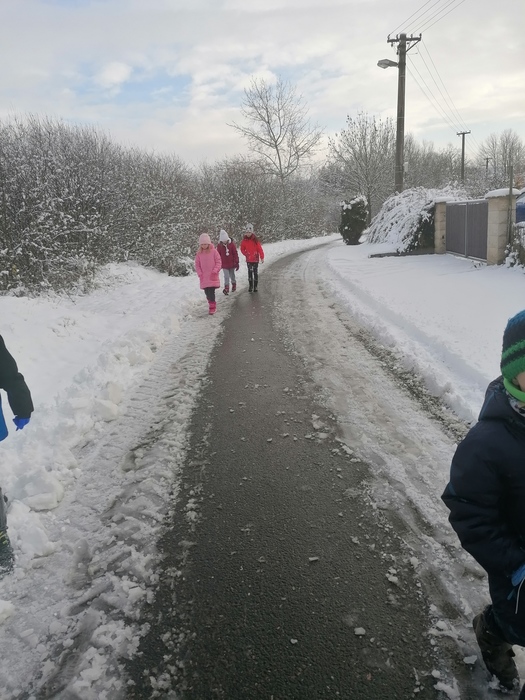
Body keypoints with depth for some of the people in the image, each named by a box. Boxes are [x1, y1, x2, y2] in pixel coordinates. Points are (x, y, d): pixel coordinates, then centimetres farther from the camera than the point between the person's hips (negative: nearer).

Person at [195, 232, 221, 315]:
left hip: (212, 276, -4)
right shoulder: (199, 253, 4)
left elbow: (218, 262, -2)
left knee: (211, 292, -12)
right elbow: (197, 264, 8)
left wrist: (215, 271, -12)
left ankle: (212, 306, -3)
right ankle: (211, 304, 25)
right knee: (207, 292, 8)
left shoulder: (213, 251, -3)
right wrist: (200, 273, -4)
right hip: (204, 277, 4)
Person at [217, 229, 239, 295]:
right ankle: (226, 288, -7)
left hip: (232, 264, 1)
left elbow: (235, 254, -3)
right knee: (226, 277, -9)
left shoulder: (232, 244, -7)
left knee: (232, 276, 14)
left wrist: (237, 263, -5)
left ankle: (234, 284, 39)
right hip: (224, 265, 0)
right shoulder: (219, 246, -5)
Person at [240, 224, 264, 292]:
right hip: (248, 260, 2)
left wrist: (262, 257, -12)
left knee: (255, 273, 2)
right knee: (250, 272, 6)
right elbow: (242, 249, 12)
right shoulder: (244, 240, 0)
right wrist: (246, 254, -4)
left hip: (255, 259, -2)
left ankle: (255, 286, 10)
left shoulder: (255, 240, -9)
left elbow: (260, 249, -9)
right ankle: (250, 286, 14)